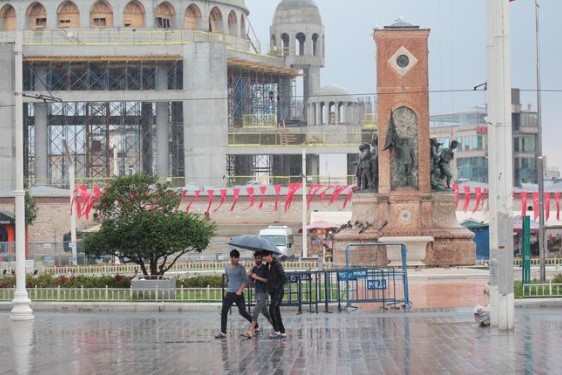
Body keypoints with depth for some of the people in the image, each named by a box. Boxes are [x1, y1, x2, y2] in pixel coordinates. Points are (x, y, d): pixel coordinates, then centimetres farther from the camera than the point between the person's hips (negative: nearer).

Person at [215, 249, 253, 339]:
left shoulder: (240, 267, -4)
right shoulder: (227, 268, 10)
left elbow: (245, 280, -7)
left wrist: (240, 290, -16)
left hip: (238, 294, -5)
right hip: (229, 293, 5)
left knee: (242, 312, 0)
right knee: (223, 312, -3)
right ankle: (223, 333, -1)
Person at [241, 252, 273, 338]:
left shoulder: (265, 268, -9)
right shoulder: (254, 269, 12)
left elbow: (268, 280, -17)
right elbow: (252, 281, 15)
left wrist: (257, 277, -21)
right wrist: (249, 276, -5)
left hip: (263, 293, -8)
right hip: (257, 292, 8)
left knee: (255, 312, -14)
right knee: (265, 312, 16)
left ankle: (251, 332, -18)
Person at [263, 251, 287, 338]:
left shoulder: (277, 265, -14)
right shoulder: (268, 265, 12)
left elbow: (284, 278, -18)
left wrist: (278, 287, -16)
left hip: (278, 291, -9)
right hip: (273, 292, 9)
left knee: (272, 309, -16)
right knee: (276, 311, 7)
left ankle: (276, 330, -13)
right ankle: (282, 332, 11)